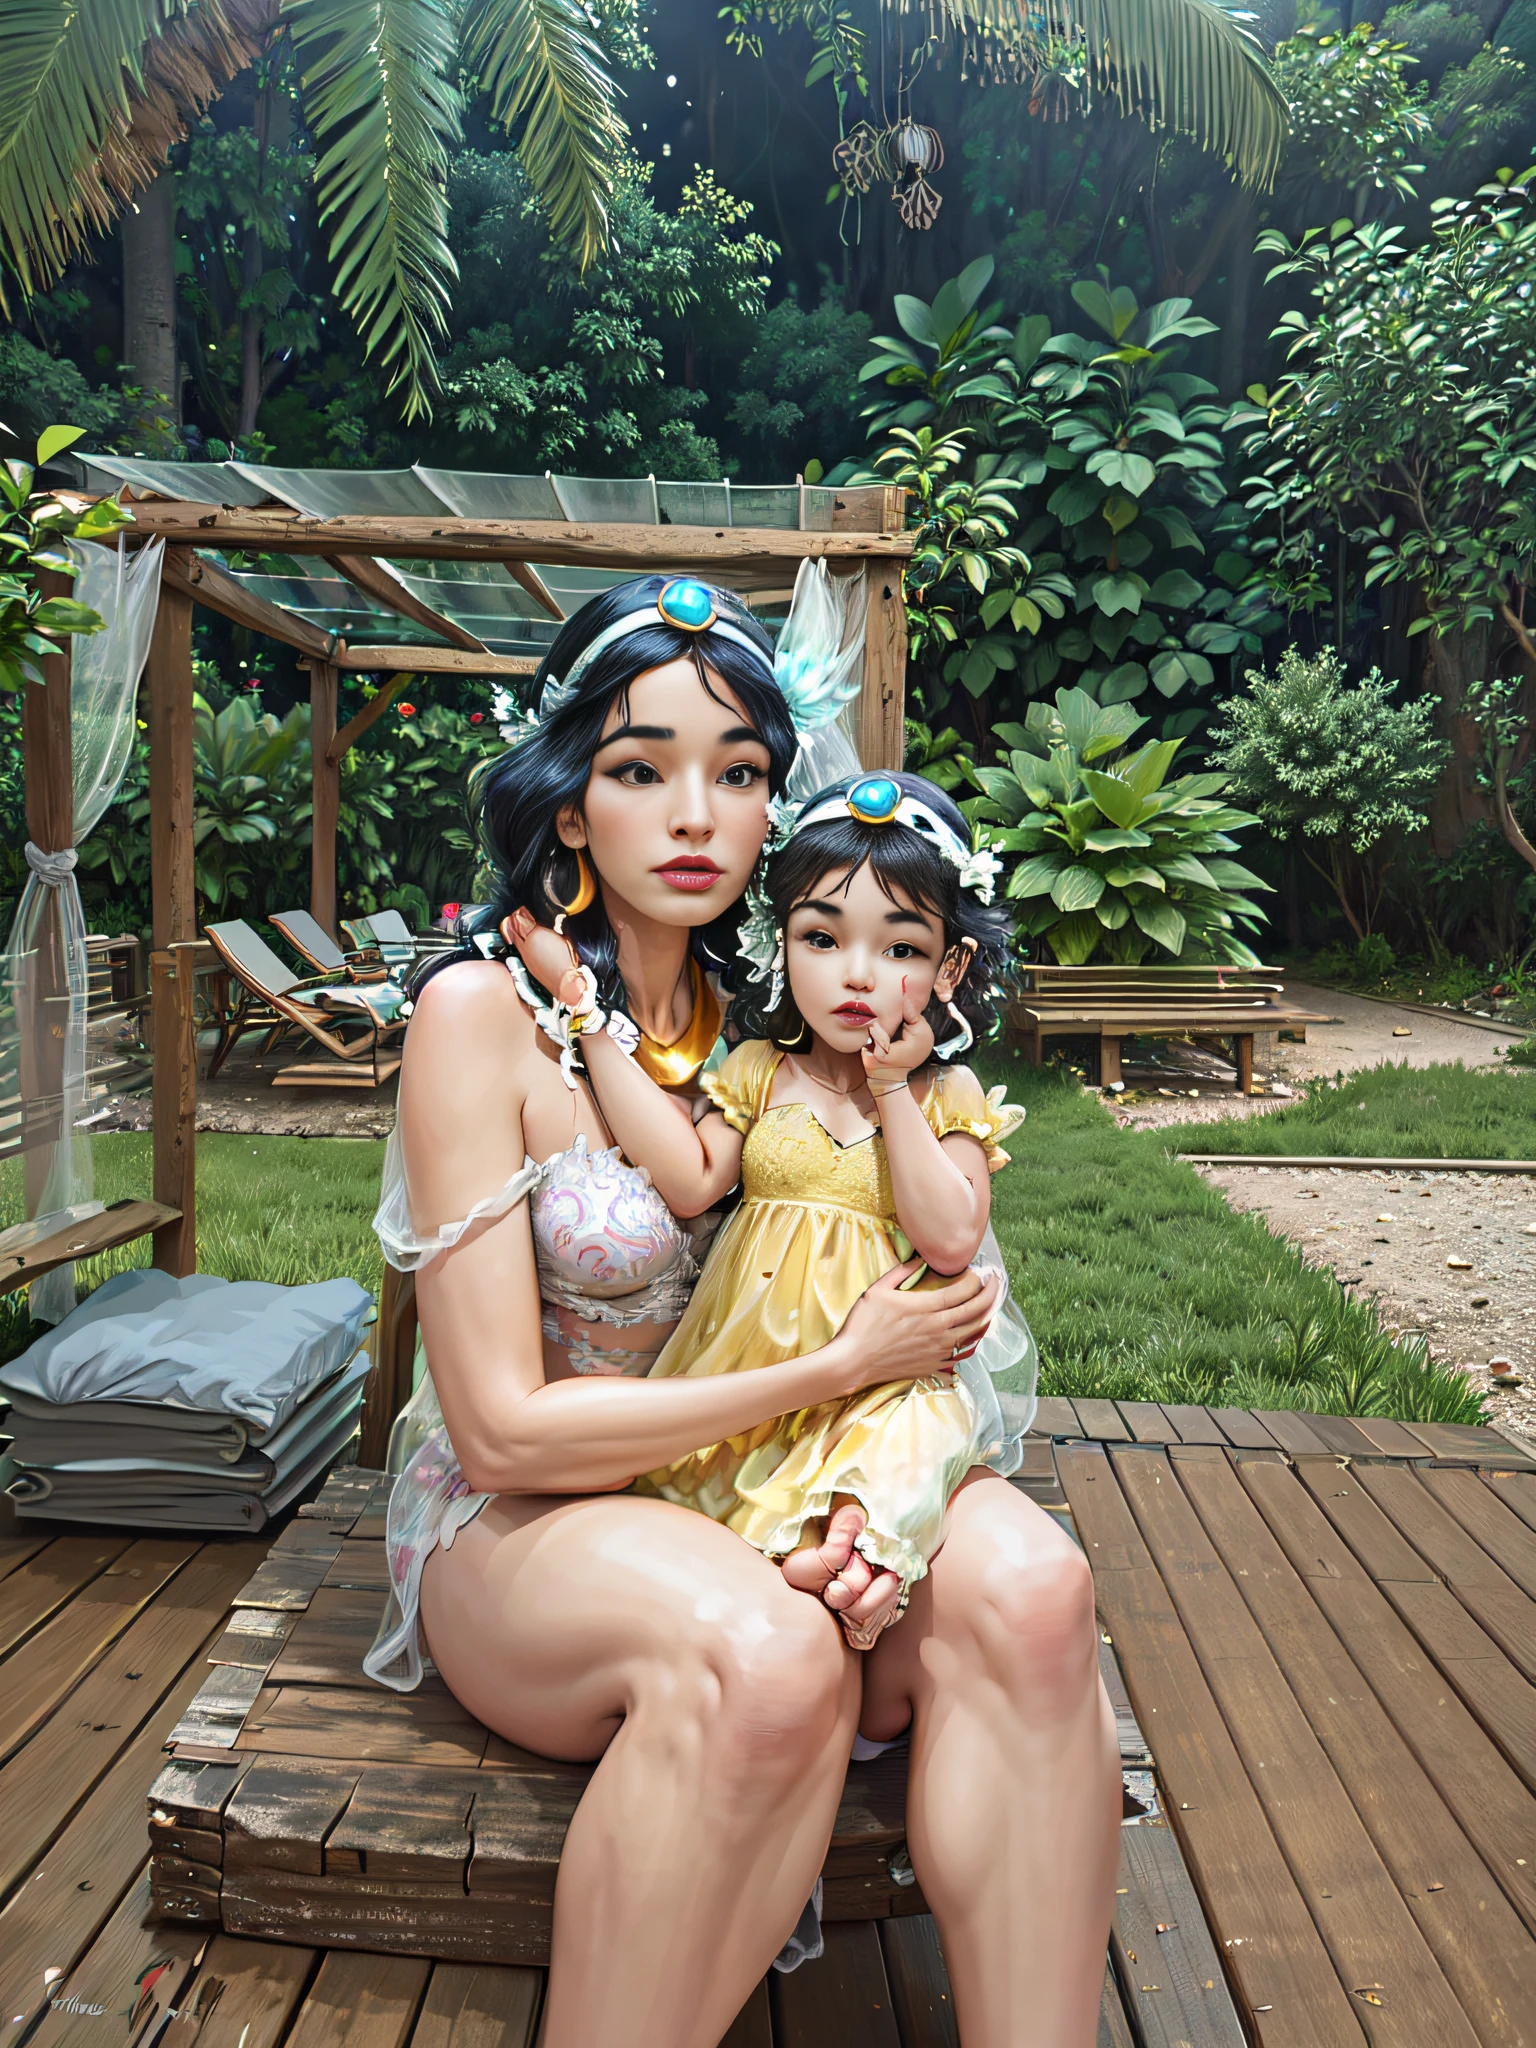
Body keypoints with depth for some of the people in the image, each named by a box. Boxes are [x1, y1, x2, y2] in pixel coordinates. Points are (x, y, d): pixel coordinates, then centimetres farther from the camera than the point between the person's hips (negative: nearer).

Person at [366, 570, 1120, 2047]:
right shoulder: (483, 1013, -14)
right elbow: (505, 1427, -16)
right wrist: (835, 1370, -16)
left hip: (761, 1491, 4)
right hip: (517, 1528, -4)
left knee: (1029, 1586, -25)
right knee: (764, 1657, -36)